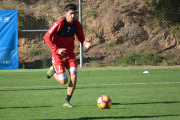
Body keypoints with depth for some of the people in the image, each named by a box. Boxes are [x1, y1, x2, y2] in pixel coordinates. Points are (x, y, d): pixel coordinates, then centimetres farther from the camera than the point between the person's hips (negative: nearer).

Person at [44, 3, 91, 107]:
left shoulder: (77, 24, -3)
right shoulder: (59, 24, -18)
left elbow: (81, 37, 9)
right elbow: (47, 37, -14)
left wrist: (85, 43, -15)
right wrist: (57, 49, -21)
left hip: (70, 54, 5)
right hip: (58, 55, -5)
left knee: (74, 75, -13)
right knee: (64, 81, -6)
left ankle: (67, 102, 1)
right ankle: (53, 71, 29)